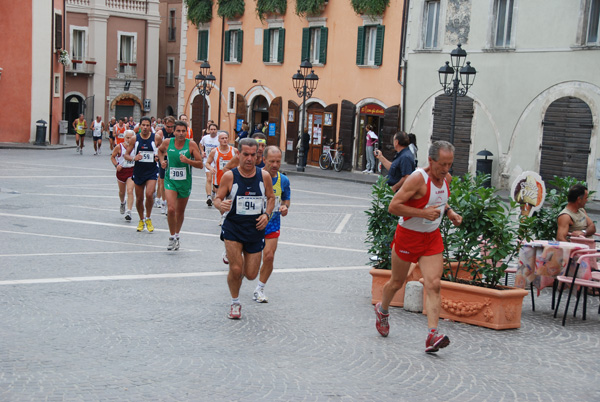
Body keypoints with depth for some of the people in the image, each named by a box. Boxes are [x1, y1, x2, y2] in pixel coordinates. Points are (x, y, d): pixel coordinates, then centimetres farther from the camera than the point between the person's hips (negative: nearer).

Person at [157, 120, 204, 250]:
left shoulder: (191, 144, -9)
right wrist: (162, 161, 4)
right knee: (171, 209, -17)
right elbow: (160, 150, 21)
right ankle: (172, 237, -1)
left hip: (185, 182, 0)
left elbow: (200, 164, -9)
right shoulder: (167, 142, -4)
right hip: (170, 181, 0)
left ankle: (177, 236, 35)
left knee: (180, 212, 14)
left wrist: (188, 161, -25)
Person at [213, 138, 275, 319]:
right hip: (233, 229, -2)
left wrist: (267, 214, -5)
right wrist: (221, 204, -27)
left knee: (251, 274, 4)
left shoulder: (264, 176, -2)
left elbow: (271, 197, 12)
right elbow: (217, 198, -3)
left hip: (255, 230, 2)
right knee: (235, 269, -12)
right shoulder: (229, 176, -8)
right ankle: (235, 303, 15)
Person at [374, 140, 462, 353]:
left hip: (432, 237, 5)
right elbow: (393, 206, -25)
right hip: (408, 235, -5)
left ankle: (433, 335, -17)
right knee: (397, 282, 14)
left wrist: (449, 212, 2)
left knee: (433, 284, -11)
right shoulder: (418, 178, -23)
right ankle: (382, 310, 45)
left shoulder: (446, 178, 0)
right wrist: (423, 213, -30)